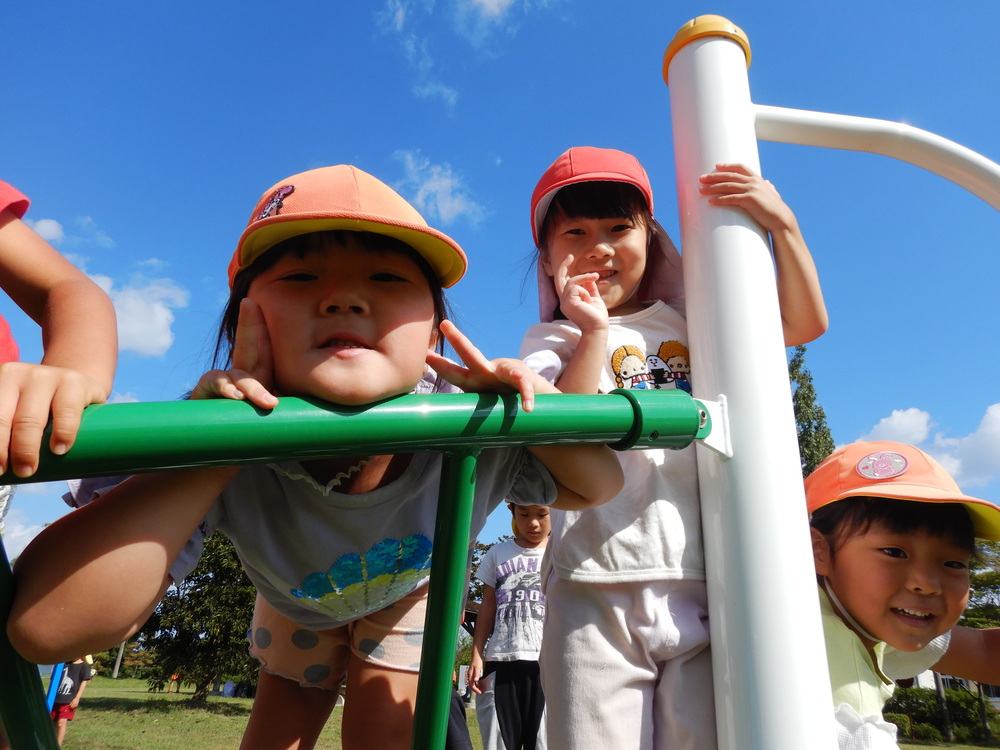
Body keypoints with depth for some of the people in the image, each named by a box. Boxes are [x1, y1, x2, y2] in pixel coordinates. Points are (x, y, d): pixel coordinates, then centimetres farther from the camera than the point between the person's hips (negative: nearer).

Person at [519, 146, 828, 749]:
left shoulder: (689, 324, 18)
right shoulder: (552, 340, 7)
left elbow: (806, 322, 16)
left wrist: (782, 222, 9)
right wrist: (594, 333, -10)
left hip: (707, 585, 3)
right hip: (601, 586, -2)